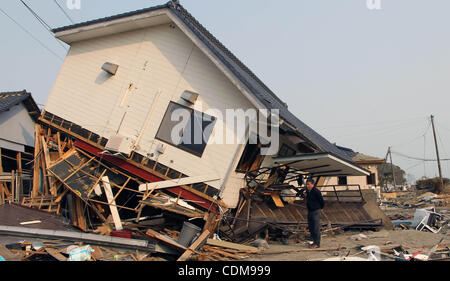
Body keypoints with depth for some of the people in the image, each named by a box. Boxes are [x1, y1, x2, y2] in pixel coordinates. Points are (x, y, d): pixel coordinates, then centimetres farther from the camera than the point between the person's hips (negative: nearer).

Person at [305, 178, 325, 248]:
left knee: (316, 228, -3)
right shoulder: (308, 191, 4)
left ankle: (317, 244, 5)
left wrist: (319, 208, 3)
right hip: (310, 212, 8)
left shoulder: (316, 192, -19)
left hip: (316, 212, -8)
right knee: (310, 227, 13)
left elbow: (322, 202, -12)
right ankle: (313, 241, 25)